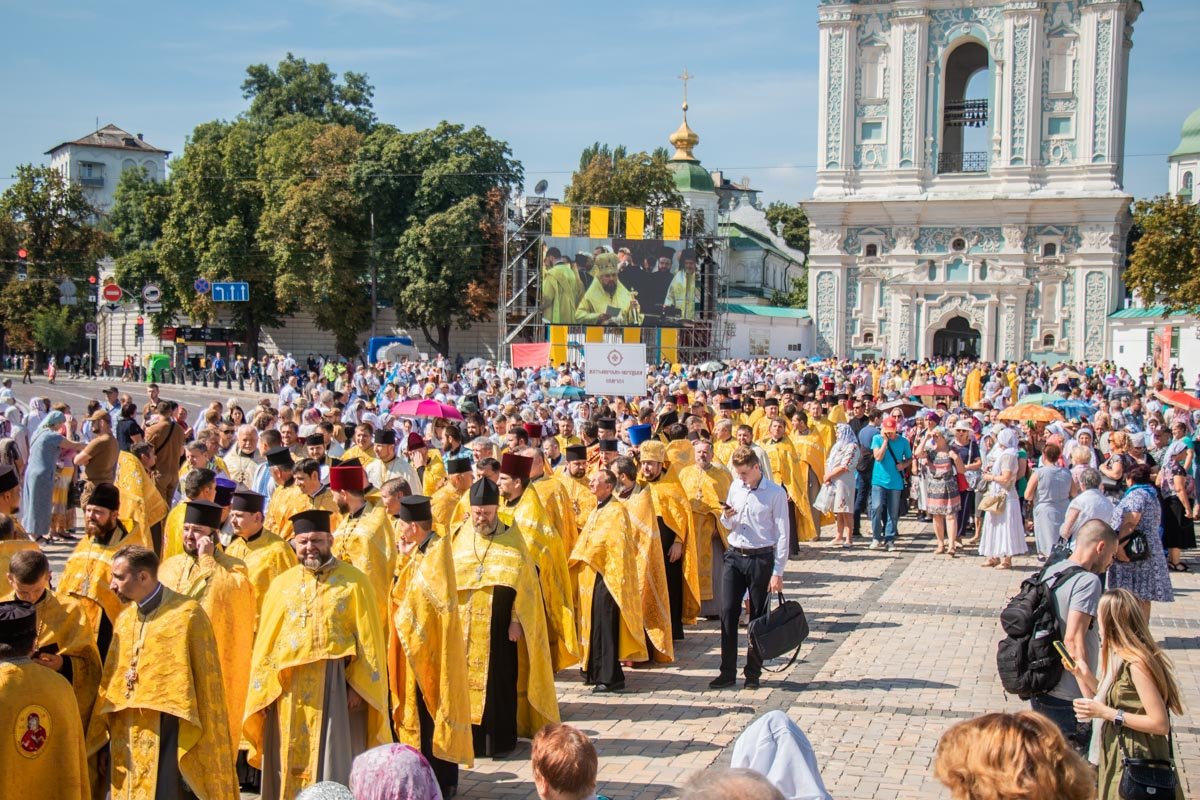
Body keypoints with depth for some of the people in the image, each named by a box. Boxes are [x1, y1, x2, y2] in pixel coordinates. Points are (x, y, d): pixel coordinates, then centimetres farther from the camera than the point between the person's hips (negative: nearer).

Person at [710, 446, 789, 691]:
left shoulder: (776, 493, -8)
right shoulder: (736, 487, 7)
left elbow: (782, 535, -7)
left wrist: (778, 572, -11)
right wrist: (727, 518, -7)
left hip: (761, 559, -4)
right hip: (734, 556, 4)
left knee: (758, 618, 4)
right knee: (728, 613, 0)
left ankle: (753, 673, 14)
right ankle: (727, 672, 7)